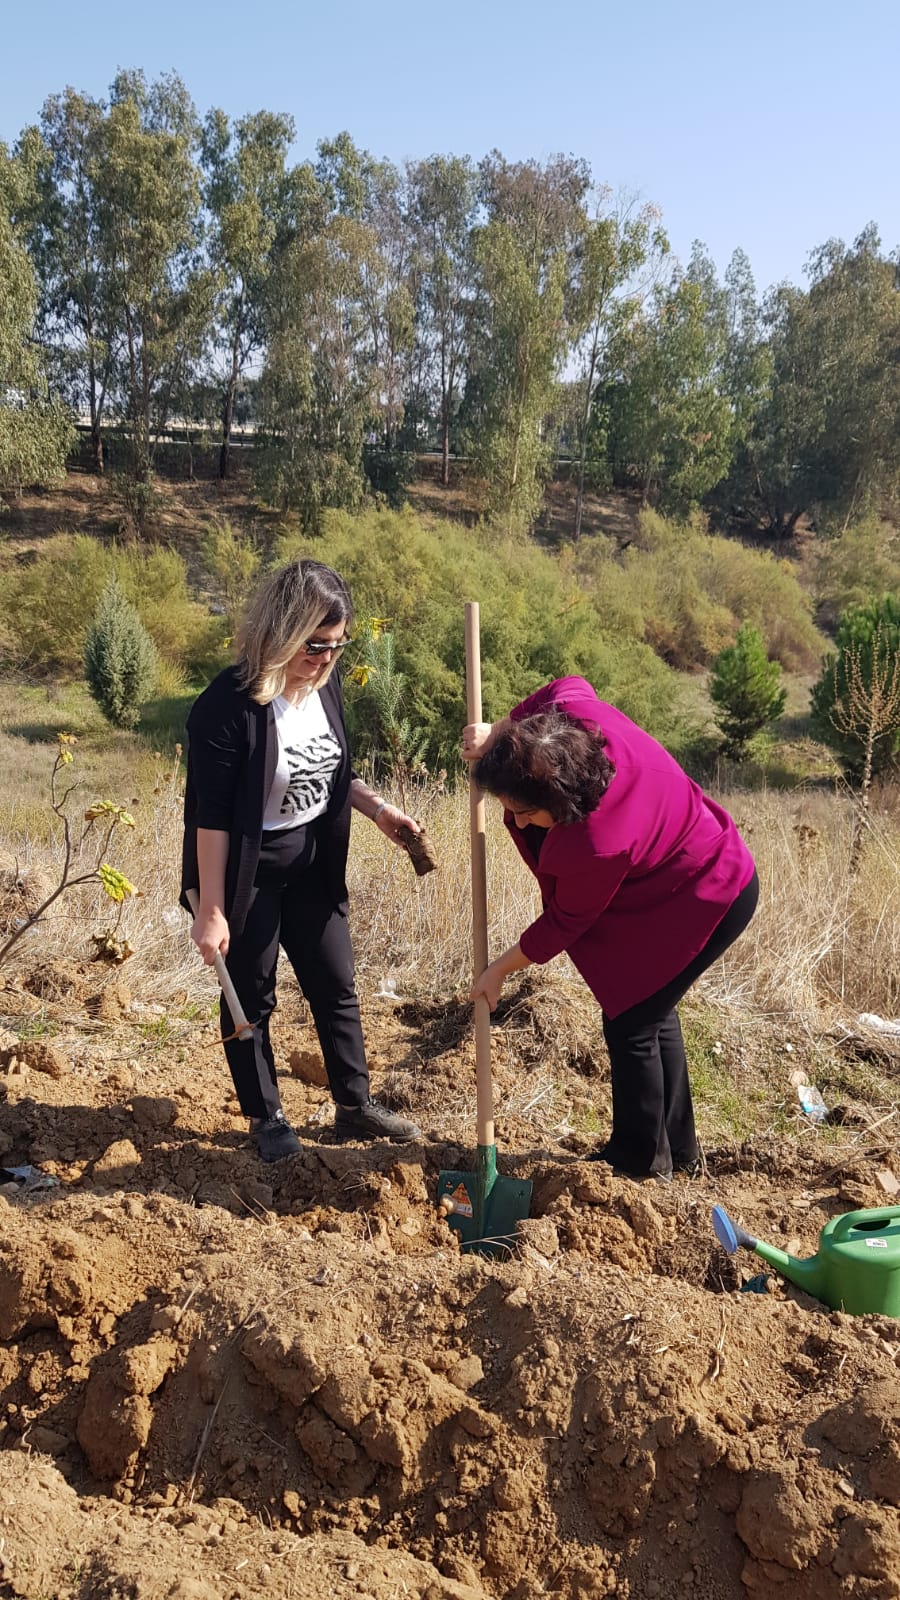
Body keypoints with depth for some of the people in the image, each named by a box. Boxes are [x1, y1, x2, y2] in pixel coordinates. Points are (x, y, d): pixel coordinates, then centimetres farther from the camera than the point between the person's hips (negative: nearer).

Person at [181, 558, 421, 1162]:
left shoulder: (326, 686, -4)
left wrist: (378, 807, -4)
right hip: (250, 873, -6)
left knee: (336, 987, 15)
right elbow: (212, 817, -21)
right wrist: (213, 912, -19)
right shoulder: (228, 705, -24)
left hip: (313, 866, 7)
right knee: (252, 998, 11)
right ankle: (267, 1119, 28)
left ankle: (355, 1105, 31)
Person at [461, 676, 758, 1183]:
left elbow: (565, 923, -20)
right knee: (653, 1011, 20)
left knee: (630, 1024, -1)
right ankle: (678, 1147, 35)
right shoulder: (575, 716, -23)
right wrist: (501, 734, -5)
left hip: (705, 903, -10)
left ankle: (640, 1160, 18)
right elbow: (567, 685, 4)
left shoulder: (597, 844, -39)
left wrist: (500, 971, -6)